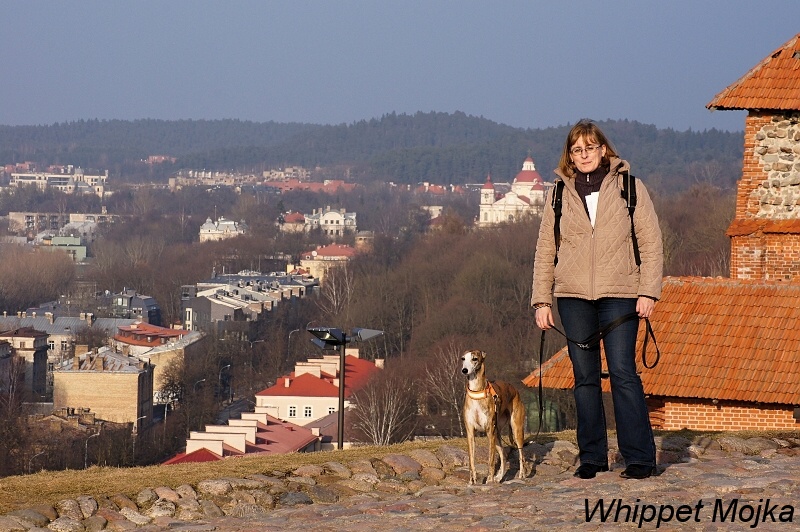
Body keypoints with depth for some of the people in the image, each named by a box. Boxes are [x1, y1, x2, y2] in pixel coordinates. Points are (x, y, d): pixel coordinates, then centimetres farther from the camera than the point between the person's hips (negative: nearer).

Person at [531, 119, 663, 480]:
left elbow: (651, 243, 3)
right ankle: (592, 457, 12)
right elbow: (545, 251, 12)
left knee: (622, 372, -10)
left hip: (619, 295, -3)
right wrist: (541, 300, 6)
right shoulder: (560, 195, 11)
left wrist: (648, 291, -6)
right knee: (585, 377, 5)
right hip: (573, 297, 3)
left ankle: (640, 457, -7)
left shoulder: (629, 188, 4)